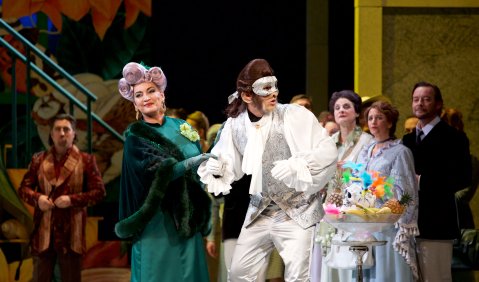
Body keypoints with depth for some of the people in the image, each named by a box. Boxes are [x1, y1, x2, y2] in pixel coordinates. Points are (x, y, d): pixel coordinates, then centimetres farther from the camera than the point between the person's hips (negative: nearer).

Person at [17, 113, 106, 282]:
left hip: (71, 231, -2)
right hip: (43, 231, 2)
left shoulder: (85, 160, 2)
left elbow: (99, 191, -2)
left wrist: (72, 200, -14)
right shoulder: (39, 159, 10)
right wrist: (37, 198, -10)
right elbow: (23, 188, 12)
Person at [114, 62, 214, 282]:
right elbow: (155, 171, -18)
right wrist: (192, 163, -26)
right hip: (156, 222, -4)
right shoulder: (135, 136, -2)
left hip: (188, 219, 4)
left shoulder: (181, 127, 11)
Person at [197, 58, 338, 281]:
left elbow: (329, 150, -13)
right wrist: (216, 168, -13)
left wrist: (297, 165, -27)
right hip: (259, 213, 4)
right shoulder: (235, 125, -1)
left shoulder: (296, 116, -12)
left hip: (297, 211, -4)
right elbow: (230, 167, 10)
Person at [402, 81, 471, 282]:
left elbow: (462, 178, -13)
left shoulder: (452, 138, -3)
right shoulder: (408, 140, 19)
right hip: (409, 224, 7)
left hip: (436, 224, -7)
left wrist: (423, 182, -17)